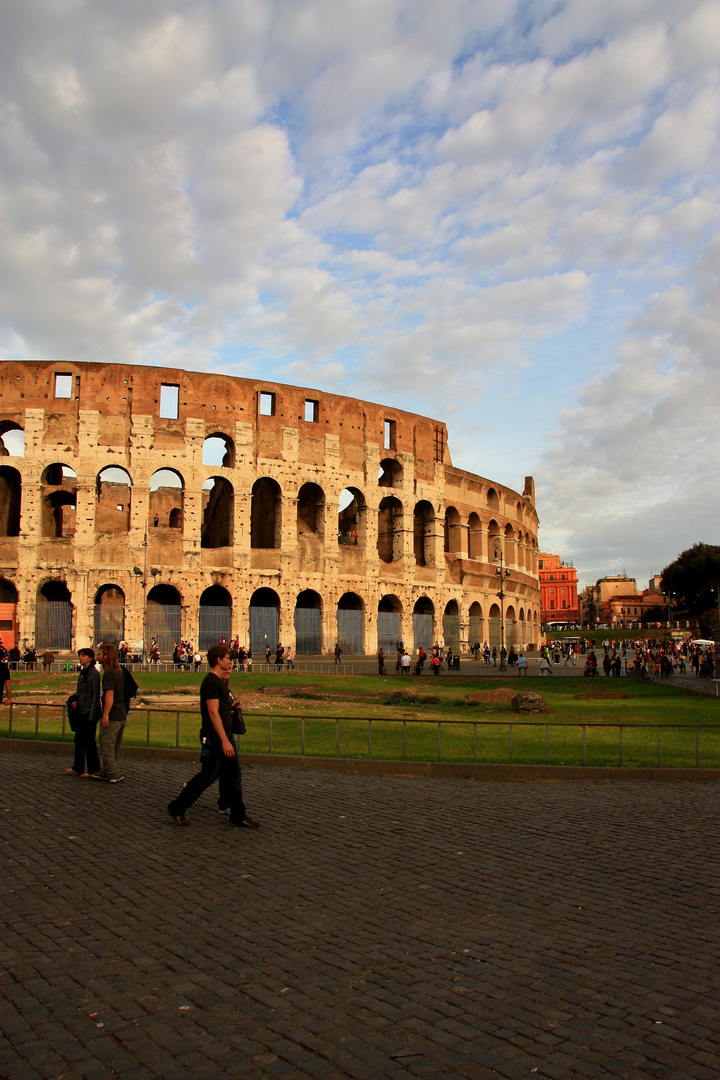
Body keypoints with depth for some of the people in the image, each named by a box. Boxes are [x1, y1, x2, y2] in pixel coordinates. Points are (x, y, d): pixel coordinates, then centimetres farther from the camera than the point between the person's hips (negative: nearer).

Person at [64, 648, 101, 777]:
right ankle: (77, 768, 22)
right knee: (79, 739, 13)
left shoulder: (94, 673, -14)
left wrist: (92, 716, -18)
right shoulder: (82, 673, 12)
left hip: (89, 712, -9)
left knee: (89, 741, -1)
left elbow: (96, 695, -16)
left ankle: (93, 770, 9)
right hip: (80, 711, 9)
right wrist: (75, 701, 4)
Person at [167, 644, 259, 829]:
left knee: (234, 775, 9)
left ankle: (238, 815, 16)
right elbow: (213, 713, -24)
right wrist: (225, 741, -28)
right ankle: (177, 808, 13)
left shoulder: (219, 681, 14)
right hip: (214, 739, -10)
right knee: (207, 776, -2)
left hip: (226, 737, 10)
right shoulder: (211, 682, -17)